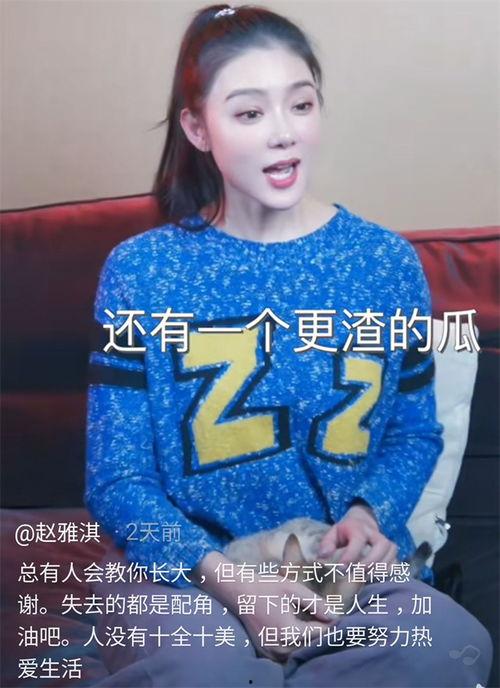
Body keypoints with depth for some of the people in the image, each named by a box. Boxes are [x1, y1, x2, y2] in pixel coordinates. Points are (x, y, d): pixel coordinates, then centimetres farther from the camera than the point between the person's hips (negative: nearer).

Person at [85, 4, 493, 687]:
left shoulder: (386, 262, 3)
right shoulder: (139, 272, -3)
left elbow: (415, 432, 15)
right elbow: (116, 479, -3)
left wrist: (372, 512, -8)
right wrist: (223, 575, -20)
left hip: (346, 563, 4)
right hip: (182, 566, -3)